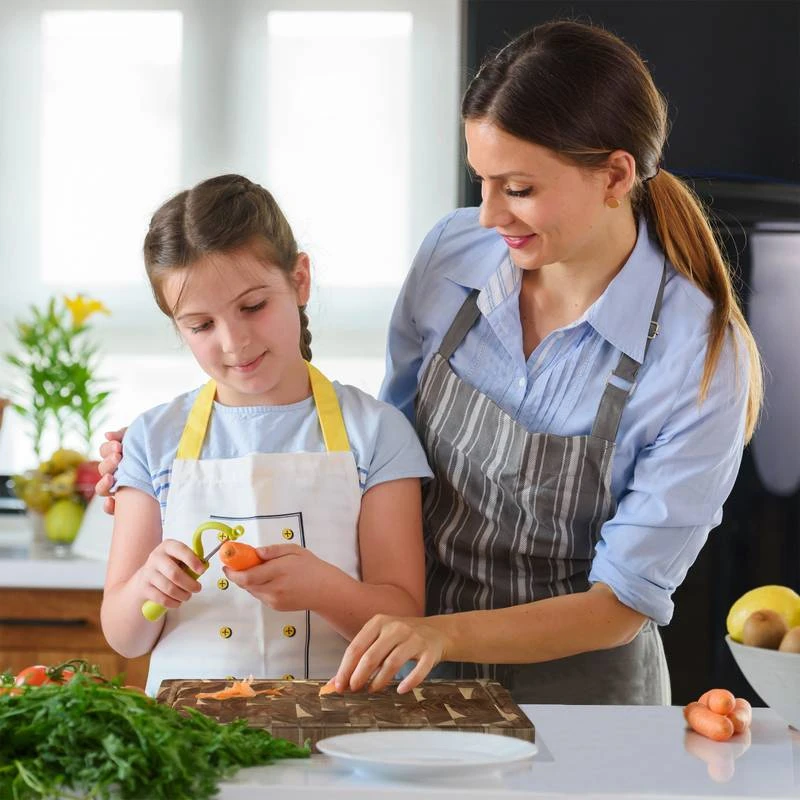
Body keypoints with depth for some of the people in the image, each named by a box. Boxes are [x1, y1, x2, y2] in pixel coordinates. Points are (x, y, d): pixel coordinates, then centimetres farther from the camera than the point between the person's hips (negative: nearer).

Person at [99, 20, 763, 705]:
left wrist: (448, 632, -28)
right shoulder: (454, 253, -4)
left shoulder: (703, 357, -16)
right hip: (419, 675, 4)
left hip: (575, 694, -4)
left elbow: (623, 604, -13)